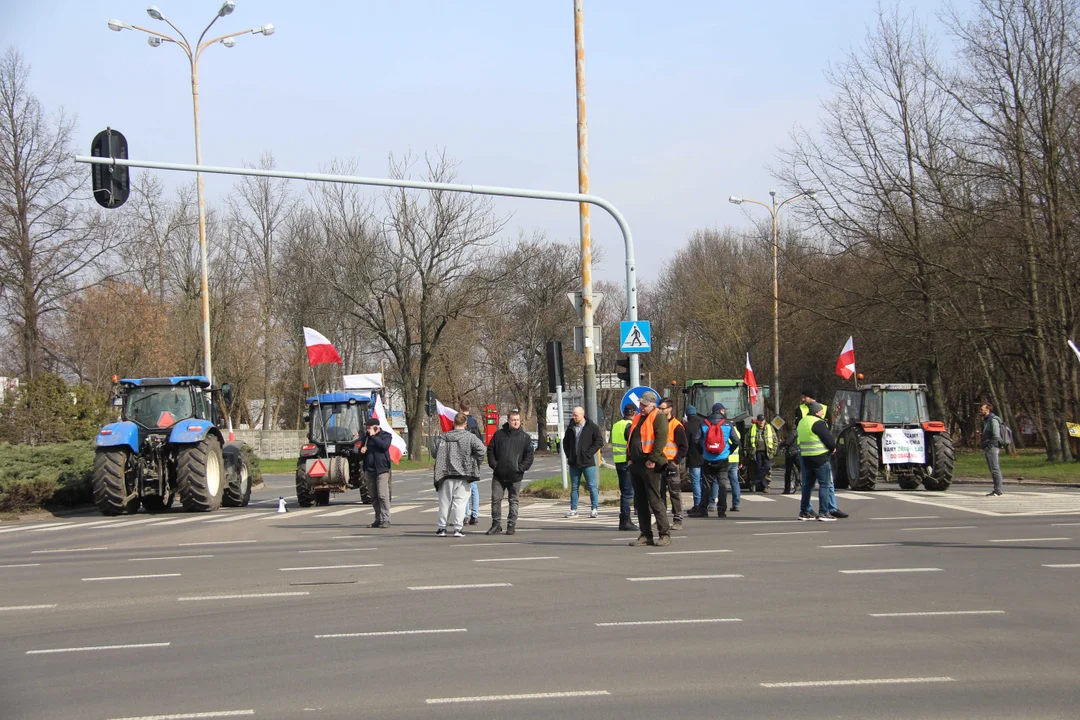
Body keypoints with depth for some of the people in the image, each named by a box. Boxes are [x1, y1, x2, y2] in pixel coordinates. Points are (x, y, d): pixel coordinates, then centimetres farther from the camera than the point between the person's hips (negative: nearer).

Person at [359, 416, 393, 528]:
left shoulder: (385, 435, 0)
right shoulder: (366, 437, 18)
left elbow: (384, 445, -20)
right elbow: (361, 449, 27)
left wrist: (373, 436, -15)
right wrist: (361, 450, 3)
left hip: (382, 469, -6)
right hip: (369, 470, 6)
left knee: (383, 495, -12)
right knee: (373, 497, 7)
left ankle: (385, 520, -11)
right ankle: (378, 519, 13)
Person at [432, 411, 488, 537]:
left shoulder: (442, 437, 2)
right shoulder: (470, 437, -7)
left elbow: (434, 452, 4)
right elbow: (482, 450, -14)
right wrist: (473, 461, 0)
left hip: (446, 475, 2)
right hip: (463, 475, -2)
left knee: (445, 502, 10)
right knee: (460, 501, 2)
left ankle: (442, 528, 15)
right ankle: (457, 528, -2)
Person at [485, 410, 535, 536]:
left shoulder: (525, 437, 3)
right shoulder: (499, 434, 6)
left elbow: (529, 455, 3)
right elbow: (490, 450, 10)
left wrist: (521, 468, -9)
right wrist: (493, 464, -2)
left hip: (515, 476, -1)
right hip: (498, 475, 1)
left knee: (513, 501, 5)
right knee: (496, 499, 1)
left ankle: (511, 525, 11)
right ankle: (496, 525, 10)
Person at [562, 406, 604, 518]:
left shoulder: (592, 427, -5)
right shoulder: (571, 427, 9)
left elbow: (599, 441, -8)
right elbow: (565, 442, 20)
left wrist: (589, 453, -13)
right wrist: (568, 455, 7)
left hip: (588, 462, -5)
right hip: (574, 463, 5)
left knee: (592, 486, -2)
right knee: (574, 487, 8)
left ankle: (595, 509, 2)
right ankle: (573, 510, 13)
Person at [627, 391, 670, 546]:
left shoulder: (658, 417, -6)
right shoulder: (638, 418, 19)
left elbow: (661, 439, -16)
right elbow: (631, 439, 25)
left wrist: (652, 459, -20)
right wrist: (630, 457, 14)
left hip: (649, 465, -9)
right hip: (636, 464, 9)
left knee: (655, 500, -9)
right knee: (639, 502, 9)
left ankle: (665, 535, -5)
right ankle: (646, 535, 14)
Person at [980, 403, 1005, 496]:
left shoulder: (993, 420, -11)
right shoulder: (985, 420, 20)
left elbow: (996, 435, -18)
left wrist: (989, 446, -20)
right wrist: (983, 446, 16)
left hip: (992, 448, -10)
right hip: (987, 448, 10)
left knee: (995, 469, -9)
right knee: (993, 470, 11)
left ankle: (997, 491, -10)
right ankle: (996, 490, 14)